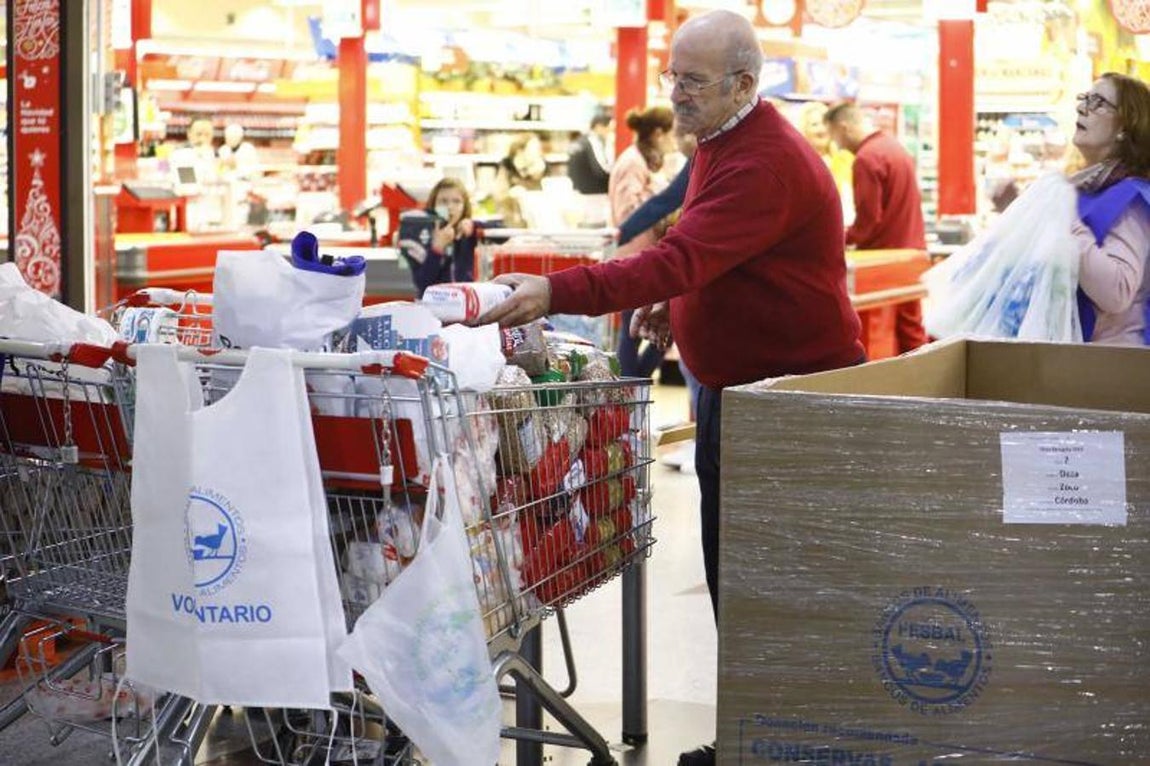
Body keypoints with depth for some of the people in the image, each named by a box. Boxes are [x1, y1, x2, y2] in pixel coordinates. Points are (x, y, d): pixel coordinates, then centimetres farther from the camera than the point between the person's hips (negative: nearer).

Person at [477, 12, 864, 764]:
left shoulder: (765, 165, -25)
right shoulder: (723, 141, 10)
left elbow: (679, 259, -36)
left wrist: (556, 293, -42)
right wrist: (677, 300, 4)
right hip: (731, 379, 10)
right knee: (729, 562, 14)